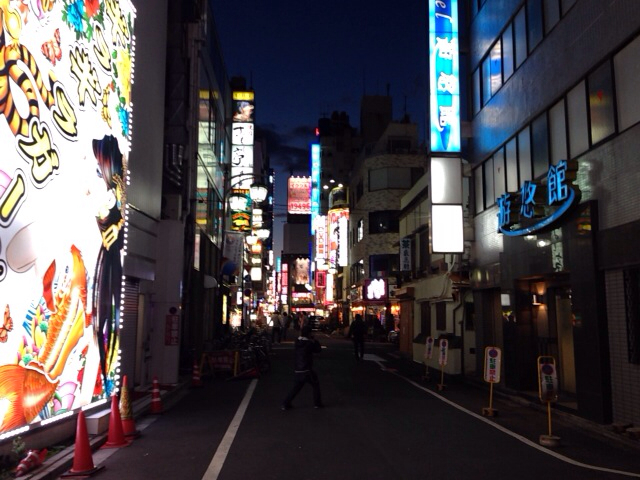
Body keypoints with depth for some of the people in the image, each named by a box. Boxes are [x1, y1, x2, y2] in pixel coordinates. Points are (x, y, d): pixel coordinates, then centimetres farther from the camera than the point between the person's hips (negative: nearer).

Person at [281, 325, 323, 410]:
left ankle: (286, 404, 8)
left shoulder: (297, 342, 2)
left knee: (296, 387, 15)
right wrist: (314, 341, 7)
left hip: (297, 370, 6)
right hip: (306, 371, -6)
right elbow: (318, 350, -3)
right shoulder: (309, 343, -15)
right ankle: (317, 403, 19)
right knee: (316, 385, 15)